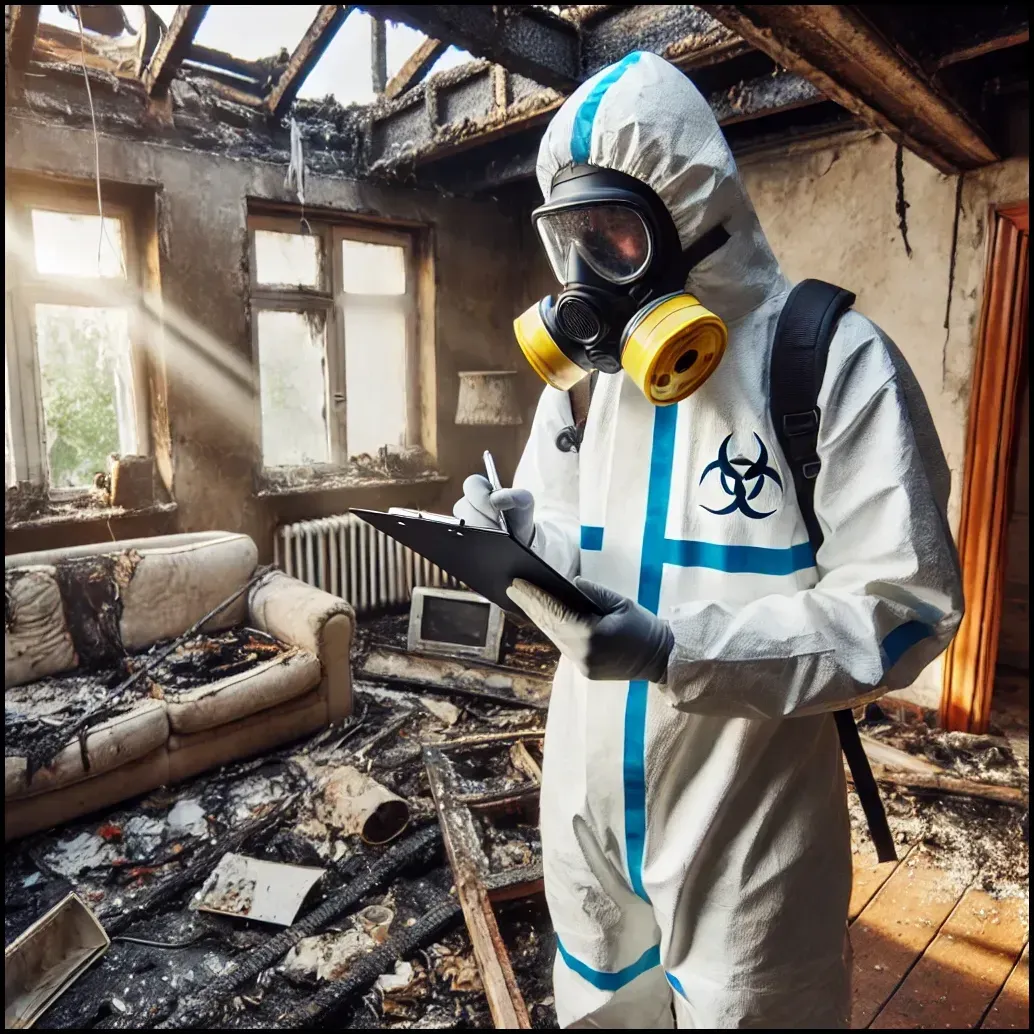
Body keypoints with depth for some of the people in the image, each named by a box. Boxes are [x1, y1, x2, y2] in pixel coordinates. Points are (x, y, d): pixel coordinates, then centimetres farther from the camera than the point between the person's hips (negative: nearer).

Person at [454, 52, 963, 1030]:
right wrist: (518, 535, -13)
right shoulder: (578, 370, 4)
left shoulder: (834, 360, -15)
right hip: (587, 787, 6)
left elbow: (903, 604, -18)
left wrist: (677, 648, -29)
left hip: (744, 810, -5)